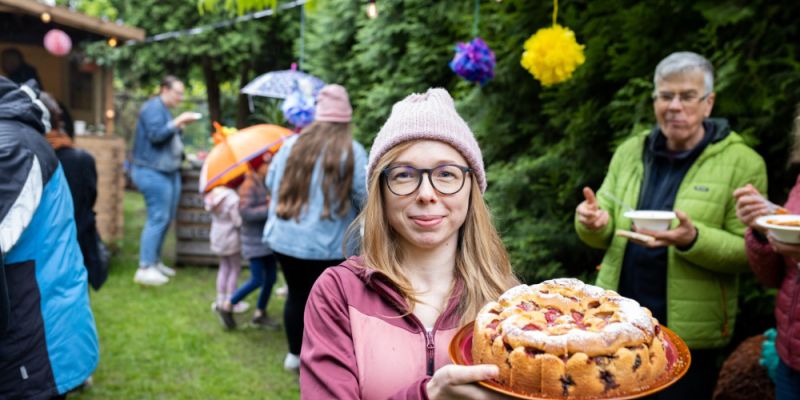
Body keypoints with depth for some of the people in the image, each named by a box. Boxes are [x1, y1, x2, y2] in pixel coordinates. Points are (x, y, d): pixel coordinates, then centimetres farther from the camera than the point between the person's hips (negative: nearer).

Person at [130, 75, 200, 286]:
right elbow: (156, 135, -21)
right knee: (158, 219, -11)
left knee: (166, 219, 11)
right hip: (153, 172, -10)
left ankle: (155, 261, 21)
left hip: (169, 171, 10)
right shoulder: (153, 107, -10)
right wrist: (177, 122, -16)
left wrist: (181, 126, 10)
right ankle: (145, 268, -8)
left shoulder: (164, 109, 20)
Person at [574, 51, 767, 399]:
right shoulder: (629, 152, 4)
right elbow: (606, 235, 6)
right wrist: (593, 224, -17)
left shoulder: (743, 164, -8)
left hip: (688, 332, -3)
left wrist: (693, 240, -28)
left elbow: (747, 251, -9)